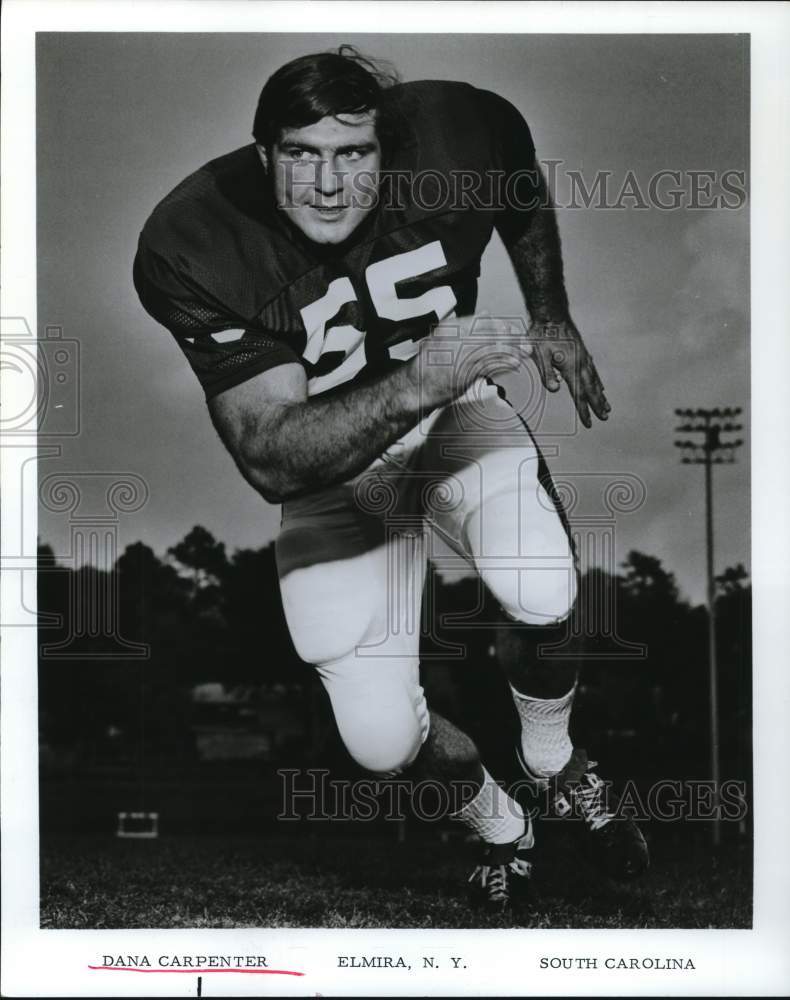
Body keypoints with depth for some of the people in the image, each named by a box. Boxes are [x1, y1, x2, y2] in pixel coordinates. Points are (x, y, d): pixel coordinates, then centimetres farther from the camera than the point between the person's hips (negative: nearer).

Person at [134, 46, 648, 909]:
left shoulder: (457, 135, -21)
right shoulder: (192, 249, -28)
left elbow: (525, 197, 8)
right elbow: (271, 461, -33)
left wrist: (551, 319, 6)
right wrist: (412, 386, -46)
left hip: (454, 405, 1)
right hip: (325, 464, -1)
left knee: (551, 606, -26)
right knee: (381, 741, -13)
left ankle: (553, 766, 11)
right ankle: (498, 824, 24)